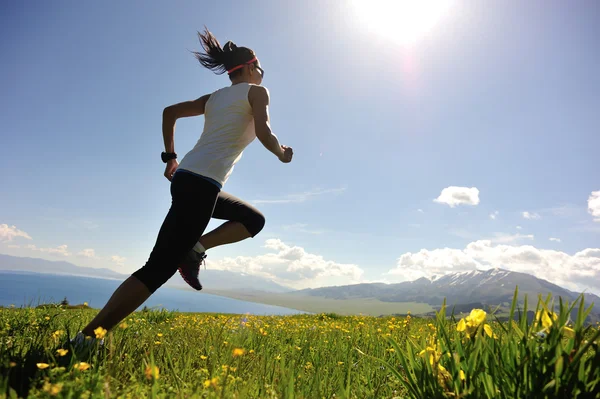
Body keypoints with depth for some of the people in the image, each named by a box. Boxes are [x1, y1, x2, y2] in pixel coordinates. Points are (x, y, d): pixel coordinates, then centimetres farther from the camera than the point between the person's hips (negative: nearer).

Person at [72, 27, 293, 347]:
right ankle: (87, 337, -6)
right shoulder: (257, 92, 5)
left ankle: (195, 248, 6)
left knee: (254, 219, 24)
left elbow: (169, 112, 20)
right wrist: (281, 154, 8)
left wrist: (170, 157, 22)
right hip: (202, 184, -9)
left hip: (185, 177, 9)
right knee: (159, 268, -8)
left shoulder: (214, 97, 23)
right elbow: (264, 133, -11)